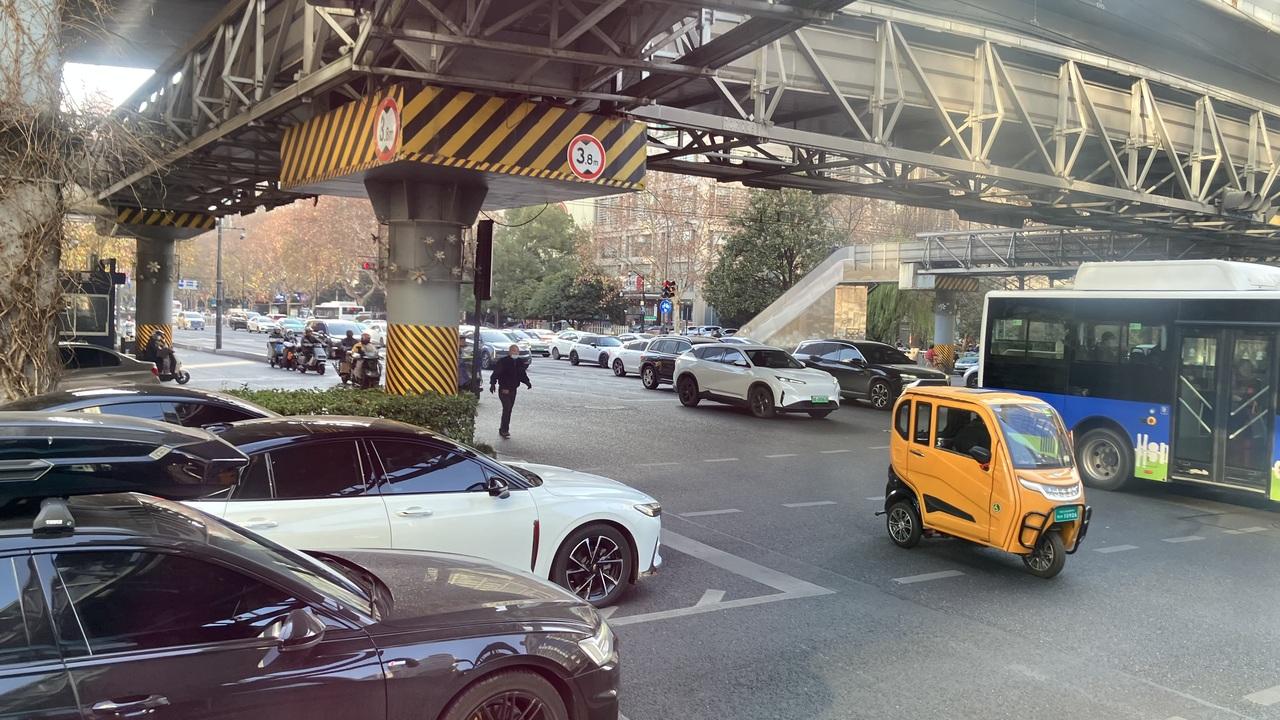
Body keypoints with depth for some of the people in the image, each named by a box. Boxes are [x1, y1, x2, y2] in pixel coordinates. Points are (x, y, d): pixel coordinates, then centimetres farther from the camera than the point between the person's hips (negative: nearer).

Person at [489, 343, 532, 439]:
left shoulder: (519, 363, 8)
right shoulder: (503, 362, -11)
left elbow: (522, 375, 17)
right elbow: (495, 373, -13)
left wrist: (527, 382, -1)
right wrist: (493, 383, -26)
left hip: (513, 390, 7)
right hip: (504, 390, -7)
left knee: (509, 410, 12)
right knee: (506, 408, -17)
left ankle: (503, 430, 23)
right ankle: (504, 430, -12)